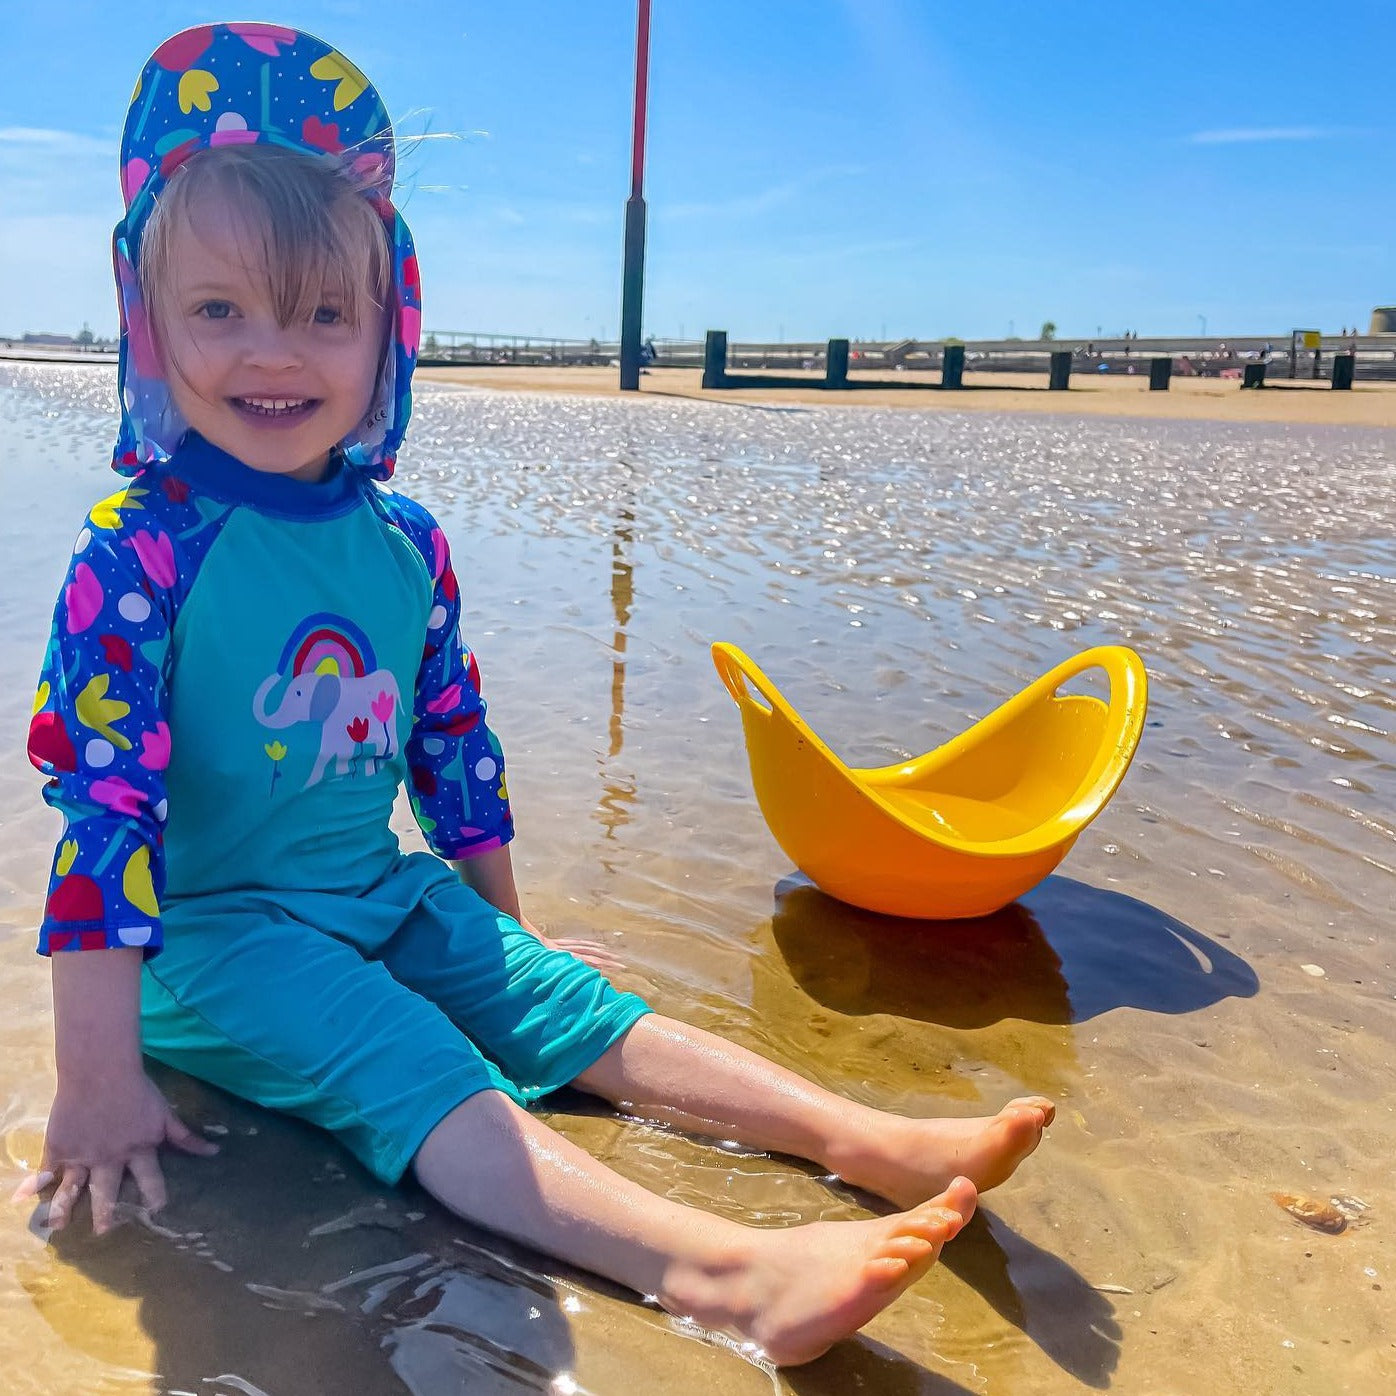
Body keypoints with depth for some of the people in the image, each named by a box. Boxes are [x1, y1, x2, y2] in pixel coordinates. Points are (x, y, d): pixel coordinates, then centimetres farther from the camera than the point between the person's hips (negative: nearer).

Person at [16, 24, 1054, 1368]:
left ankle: (881, 1143, -13)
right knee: (419, 1079, -27)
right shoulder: (137, 554, -16)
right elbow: (106, 807, -19)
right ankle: (727, 1273, -46)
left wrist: (503, 933, 17)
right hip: (208, 930, -6)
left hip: (385, 898, 6)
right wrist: (100, 1081, -19)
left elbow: (456, 748, 10)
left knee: (583, 1015, -8)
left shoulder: (406, 544, 1)